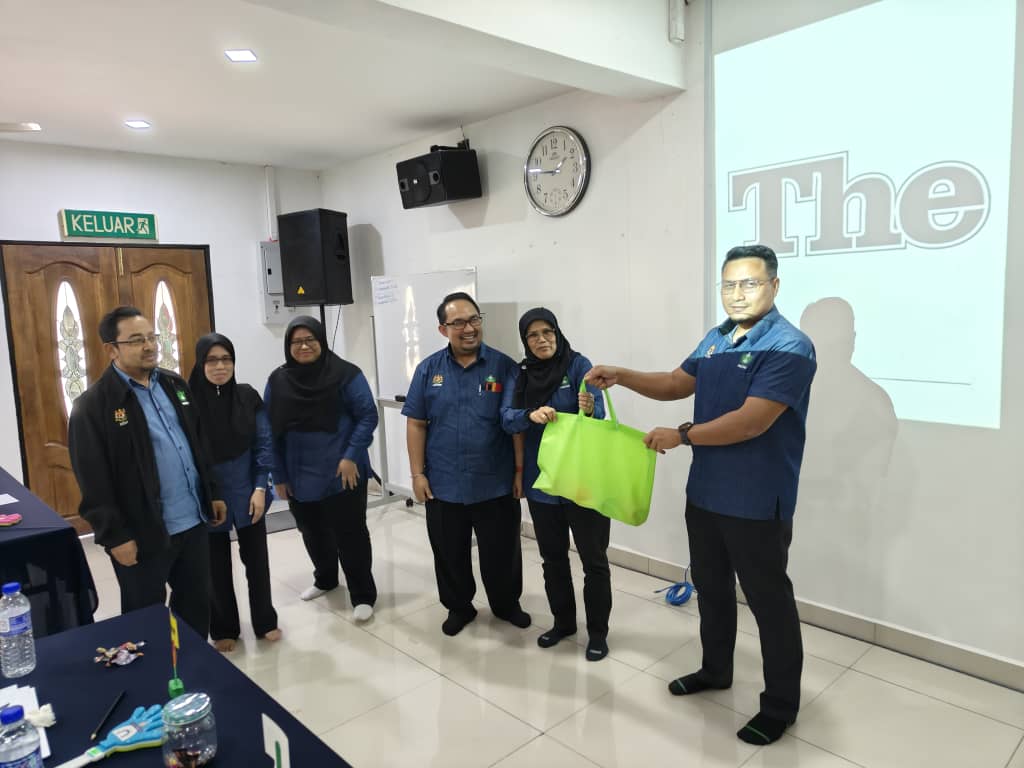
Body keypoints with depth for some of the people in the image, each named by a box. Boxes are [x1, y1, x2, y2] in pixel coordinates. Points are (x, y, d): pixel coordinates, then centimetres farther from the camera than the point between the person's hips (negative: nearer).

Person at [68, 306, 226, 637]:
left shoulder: (174, 384, 8)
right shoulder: (93, 405, -13)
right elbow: (94, 482, -15)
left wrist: (213, 493, 13)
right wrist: (115, 536, -15)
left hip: (193, 521, 6)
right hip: (142, 534, -6)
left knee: (197, 605, 19)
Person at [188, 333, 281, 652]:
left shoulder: (248, 396, -6)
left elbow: (264, 444, -1)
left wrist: (260, 487, -8)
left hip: (247, 494, 2)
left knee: (256, 557, 13)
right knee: (217, 566, 13)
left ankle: (265, 622, 32)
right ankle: (223, 629, 33)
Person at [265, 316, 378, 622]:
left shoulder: (345, 374, -10)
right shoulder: (278, 381, 2)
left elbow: (368, 416, -9)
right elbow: (271, 431, 4)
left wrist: (351, 457, -17)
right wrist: (278, 476, 2)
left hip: (342, 475, -4)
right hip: (299, 478, 5)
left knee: (350, 534, 3)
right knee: (312, 533, 21)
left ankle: (363, 595, 17)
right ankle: (325, 579, 45)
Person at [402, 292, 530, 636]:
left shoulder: (504, 367, -5)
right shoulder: (429, 369, 0)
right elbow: (416, 424, 2)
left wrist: (520, 470, -5)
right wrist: (418, 473, -2)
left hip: (496, 484, -1)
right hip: (444, 485, 1)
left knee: (502, 551, 13)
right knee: (450, 553, 15)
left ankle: (507, 604, 37)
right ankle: (458, 607, 37)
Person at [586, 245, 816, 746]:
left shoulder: (789, 347, -19)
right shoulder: (715, 338, 7)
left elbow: (751, 422, -26)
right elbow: (676, 384, 15)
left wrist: (681, 435, -18)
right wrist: (622, 377, 1)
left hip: (757, 503, -8)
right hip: (705, 492, 8)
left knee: (769, 601, 7)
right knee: (711, 587, 22)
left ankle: (781, 706, 25)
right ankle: (715, 670, 43)